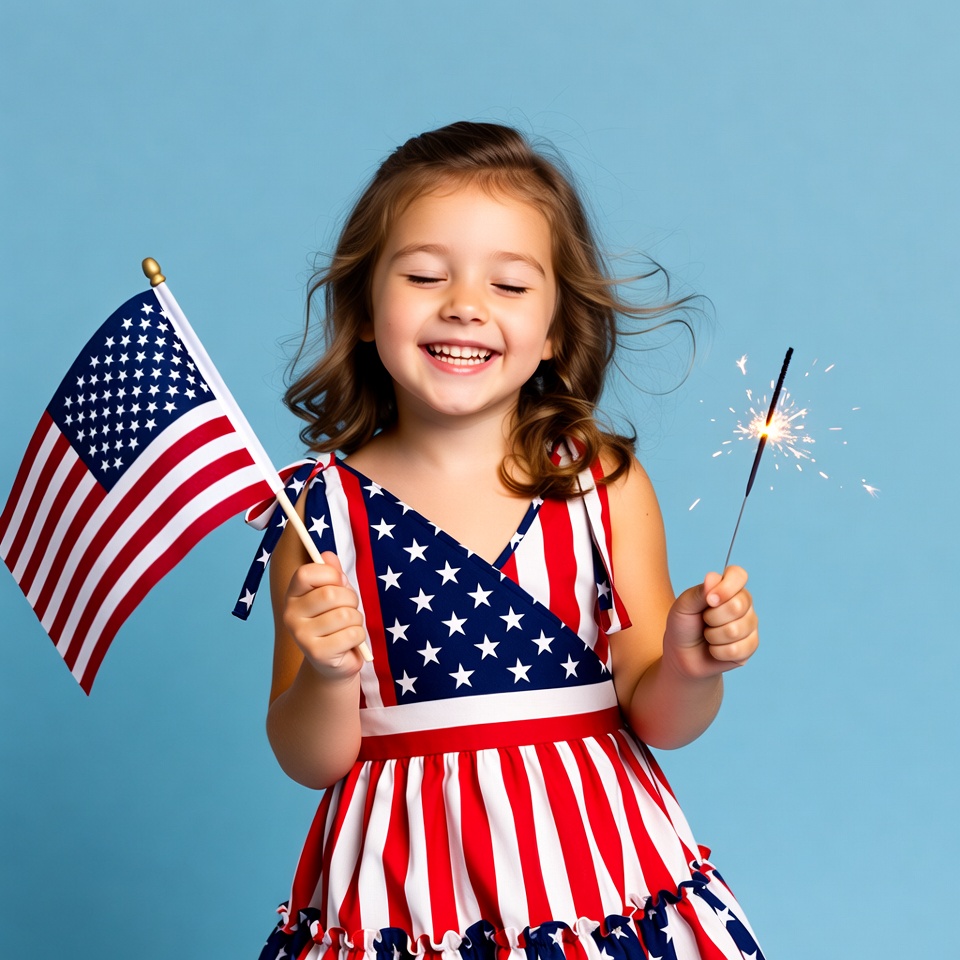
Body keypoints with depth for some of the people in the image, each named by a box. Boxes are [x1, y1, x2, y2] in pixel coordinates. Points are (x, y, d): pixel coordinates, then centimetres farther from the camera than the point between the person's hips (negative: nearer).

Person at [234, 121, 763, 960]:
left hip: (589, 865, 1)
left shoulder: (608, 484, -5)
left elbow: (653, 720, 1)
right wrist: (326, 675, -23)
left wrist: (691, 671, -19)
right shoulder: (323, 507, -7)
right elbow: (311, 763, -4)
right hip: (410, 884, 0)